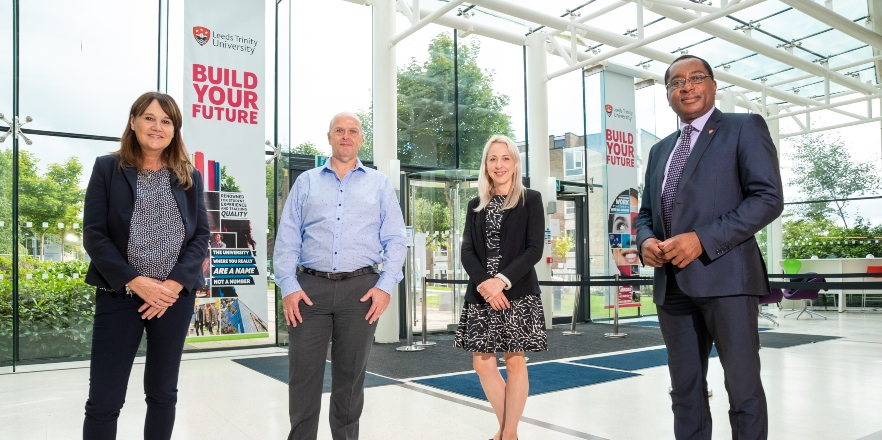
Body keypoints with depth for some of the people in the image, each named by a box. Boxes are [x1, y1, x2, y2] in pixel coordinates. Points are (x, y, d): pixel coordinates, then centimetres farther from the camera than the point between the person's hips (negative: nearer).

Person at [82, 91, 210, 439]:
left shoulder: (190, 176, 7)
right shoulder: (107, 168, 2)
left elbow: (201, 236, 3)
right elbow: (93, 235, -4)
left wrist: (174, 284, -11)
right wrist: (136, 282, -14)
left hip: (175, 297, 2)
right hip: (119, 295, -2)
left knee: (163, 393, 12)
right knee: (104, 400, 0)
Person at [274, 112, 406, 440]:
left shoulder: (379, 184, 12)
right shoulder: (306, 182, 13)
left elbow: (395, 240, 6)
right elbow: (286, 239, 7)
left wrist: (385, 286, -7)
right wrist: (288, 286, -5)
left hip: (361, 289, 0)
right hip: (310, 288, 1)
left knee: (350, 377, 8)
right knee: (303, 375, 2)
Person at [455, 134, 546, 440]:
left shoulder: (530, 200, 3)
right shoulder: (475, 206, 13)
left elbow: (534, 250, -6)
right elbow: (467, 252, 5)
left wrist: (502, 280, -17)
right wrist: (483, 282, -13)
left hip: (518, 293, -3)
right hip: (481, 294, 4)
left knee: (514, 361, 1)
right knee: (482, 363, 3)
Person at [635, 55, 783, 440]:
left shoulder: (745, 128, 3)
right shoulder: (660, 150, 21)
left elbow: (769, 198, -8)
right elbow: (646, 212, 22)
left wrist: (703, 239, -18)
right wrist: (645, 241, -1)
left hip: (724, 275, -5)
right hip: (671, 283, 6)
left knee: (743, 387, 2)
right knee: (685, 389, 12)